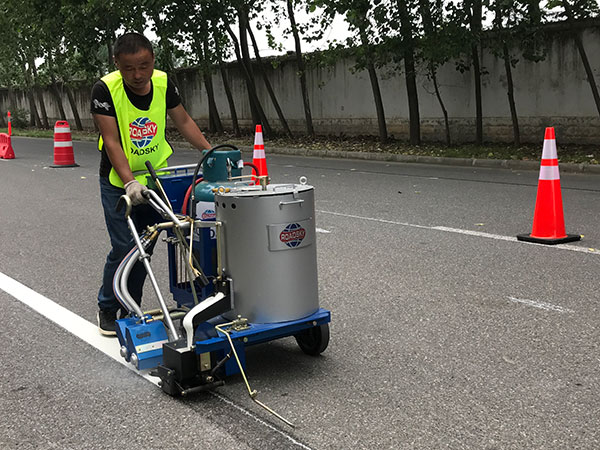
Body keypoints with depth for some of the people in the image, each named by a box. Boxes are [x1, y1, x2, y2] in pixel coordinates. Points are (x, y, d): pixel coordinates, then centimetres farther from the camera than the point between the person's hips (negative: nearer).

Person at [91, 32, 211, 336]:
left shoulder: (163, 83, -8)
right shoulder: (105, 89, -20)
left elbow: (183, 122, 4)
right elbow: (111, 141, -23)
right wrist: (130, 182, -33)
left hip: (156, 176, 4)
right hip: (118, 180, -4)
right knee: (124, 247, -8)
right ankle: (106, 310, 14)